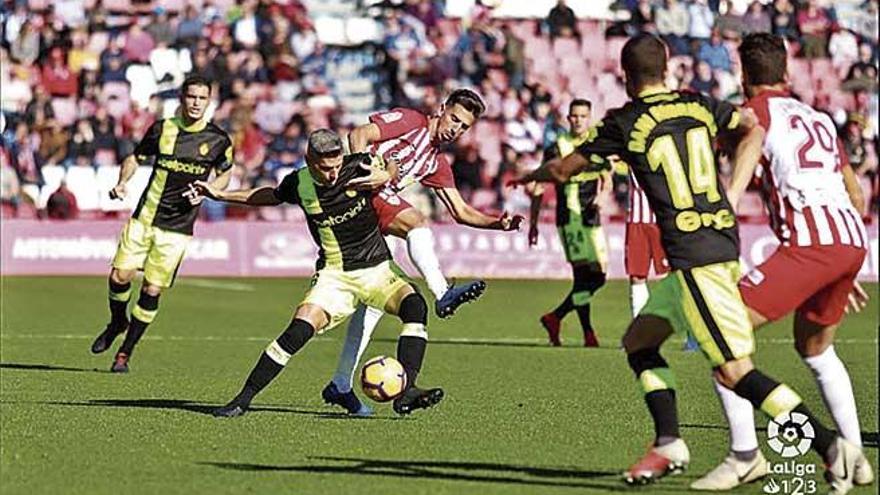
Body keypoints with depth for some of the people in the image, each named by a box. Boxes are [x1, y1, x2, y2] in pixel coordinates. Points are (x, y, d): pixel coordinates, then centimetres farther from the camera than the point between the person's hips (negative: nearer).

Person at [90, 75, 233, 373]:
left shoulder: (218, 141, -1)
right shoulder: (162, 129, 1)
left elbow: (224, 175, 13)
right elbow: (135, 158, 12)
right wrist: (122, 183, -6)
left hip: (178, 227, -1)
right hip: (144, 216, 1)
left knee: (152, 291, -4)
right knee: (120, 276, -7)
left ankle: (126, 352, 11)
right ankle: (117, 323, 26)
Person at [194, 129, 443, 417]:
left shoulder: (359, 167, -9)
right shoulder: (299, 184, -5)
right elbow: (273, 196, 19)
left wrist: (385, 177, -13)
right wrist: (221, 195, 21)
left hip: (377, 269, 0)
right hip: (334, 275, 0)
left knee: (415, 306, -29)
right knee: (299, 330, -22)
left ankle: (406, 393, -33)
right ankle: (243, 399, -11)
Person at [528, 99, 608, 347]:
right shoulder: (557, 148, 0)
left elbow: (606, 178, 15)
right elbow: (539, 188, 4)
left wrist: (601, 194, -9)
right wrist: (533, 222, 3)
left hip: (591, 216, 6)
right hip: (569, 217, -6)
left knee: (598, 277, 6)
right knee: (584, 273, -13)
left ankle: (555, 317, 17)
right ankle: (588, 334, -8)